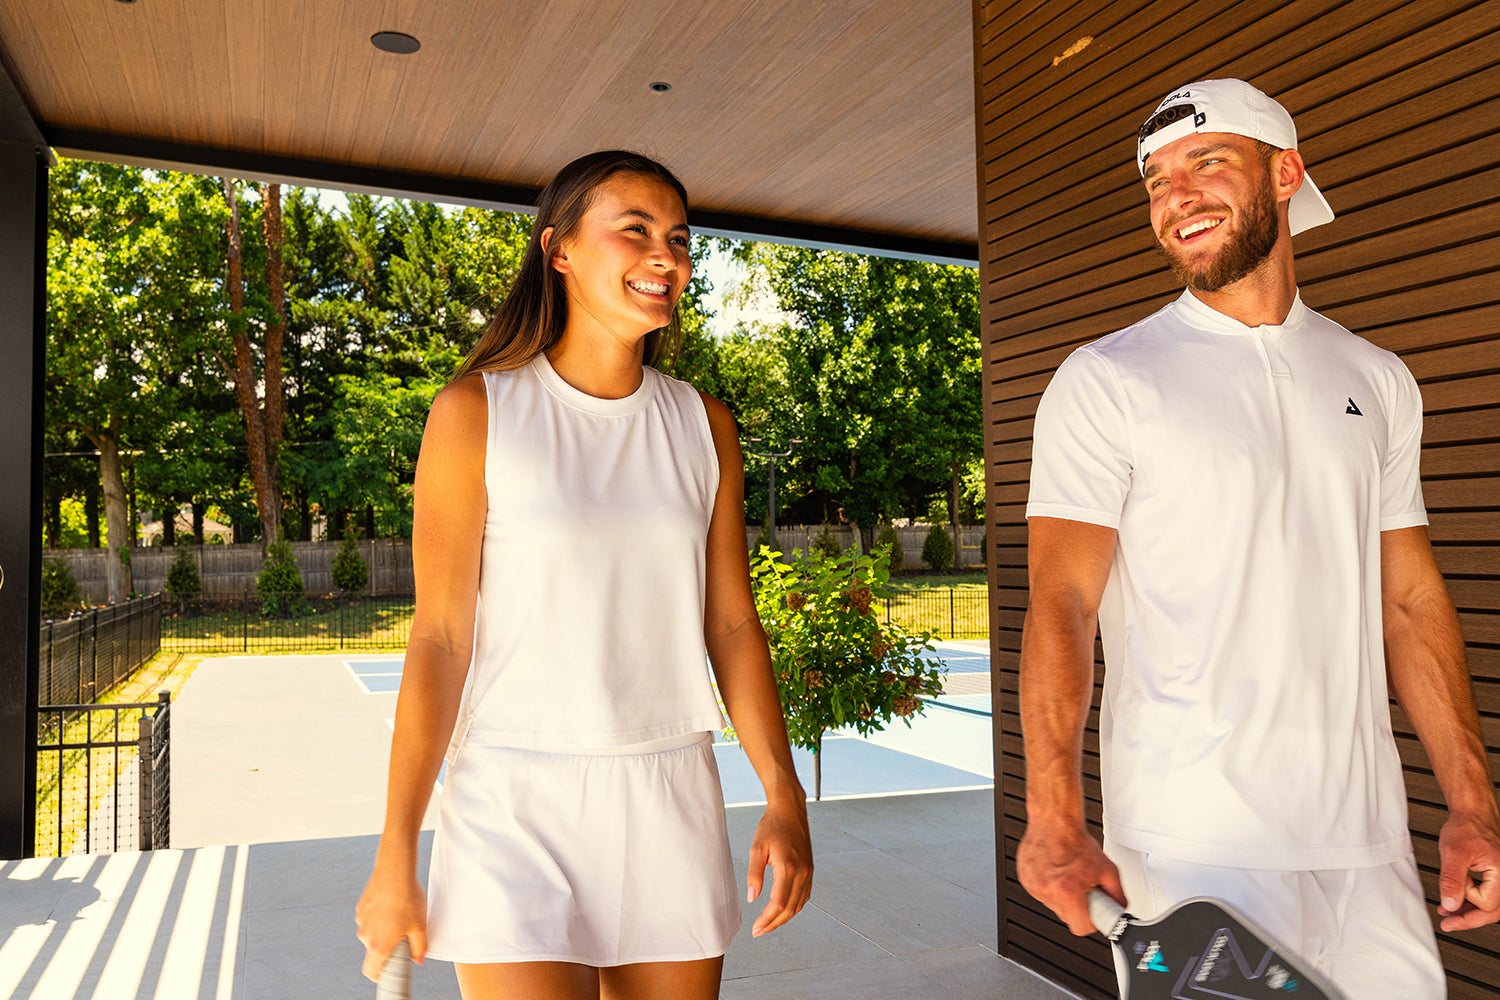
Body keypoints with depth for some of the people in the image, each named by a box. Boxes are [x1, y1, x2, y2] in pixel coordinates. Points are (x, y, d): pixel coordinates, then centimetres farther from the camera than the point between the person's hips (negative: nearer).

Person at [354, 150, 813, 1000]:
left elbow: (732, 624, 6)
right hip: (517, 800, -3)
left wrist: (785, 799, 2)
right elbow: (441, 641, -6)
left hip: (670, 800, 4)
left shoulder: (705, 425, 5)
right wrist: (396, 852, -6)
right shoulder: (478, 412, -5)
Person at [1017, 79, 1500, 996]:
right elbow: (1061, 605, -13)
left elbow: (1411, 601, 13)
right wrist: (1055, 820, -23)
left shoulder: (1380, 381, 11)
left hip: (1368, 841, 5)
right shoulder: (1106, 381, -6)